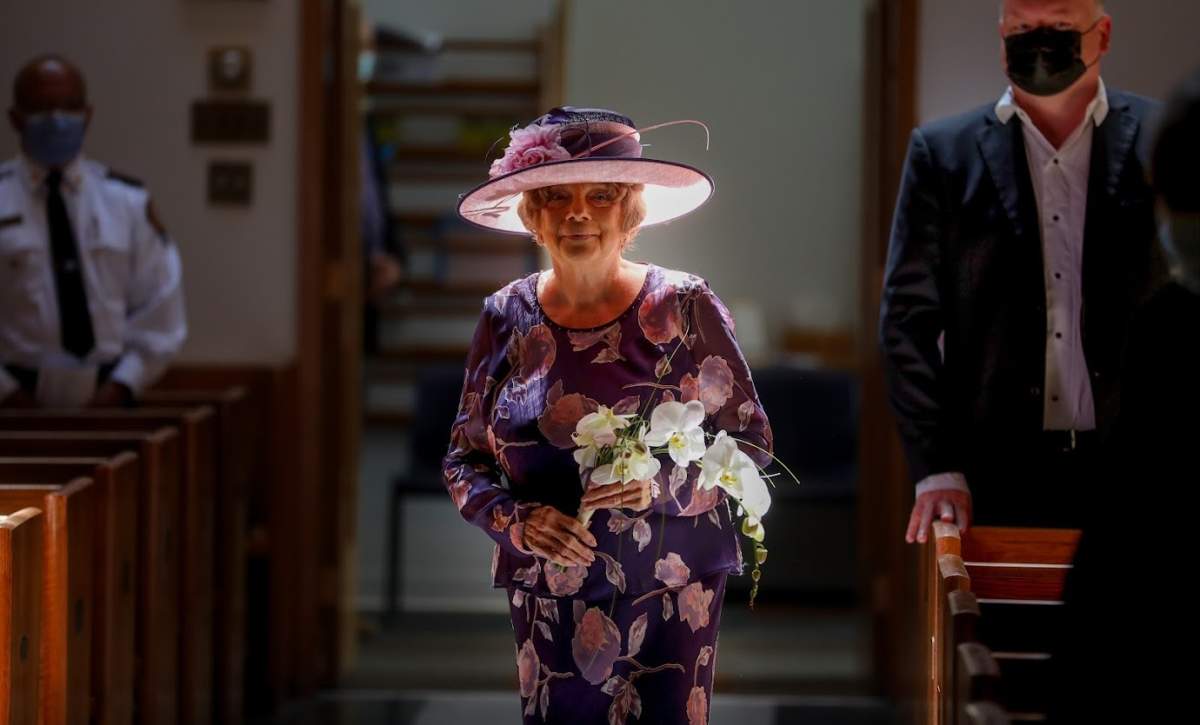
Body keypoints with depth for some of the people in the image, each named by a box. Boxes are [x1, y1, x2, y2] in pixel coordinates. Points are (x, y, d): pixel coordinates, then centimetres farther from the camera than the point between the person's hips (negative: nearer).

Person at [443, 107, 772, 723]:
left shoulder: (683, 308, -4)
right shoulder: (507, 318, 3)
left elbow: (751, 441, -2)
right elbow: (464, 459, 9)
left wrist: (663, 485, -19)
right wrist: (516, 521, -11)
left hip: (670, 590, -2)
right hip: (548, 597, 2)